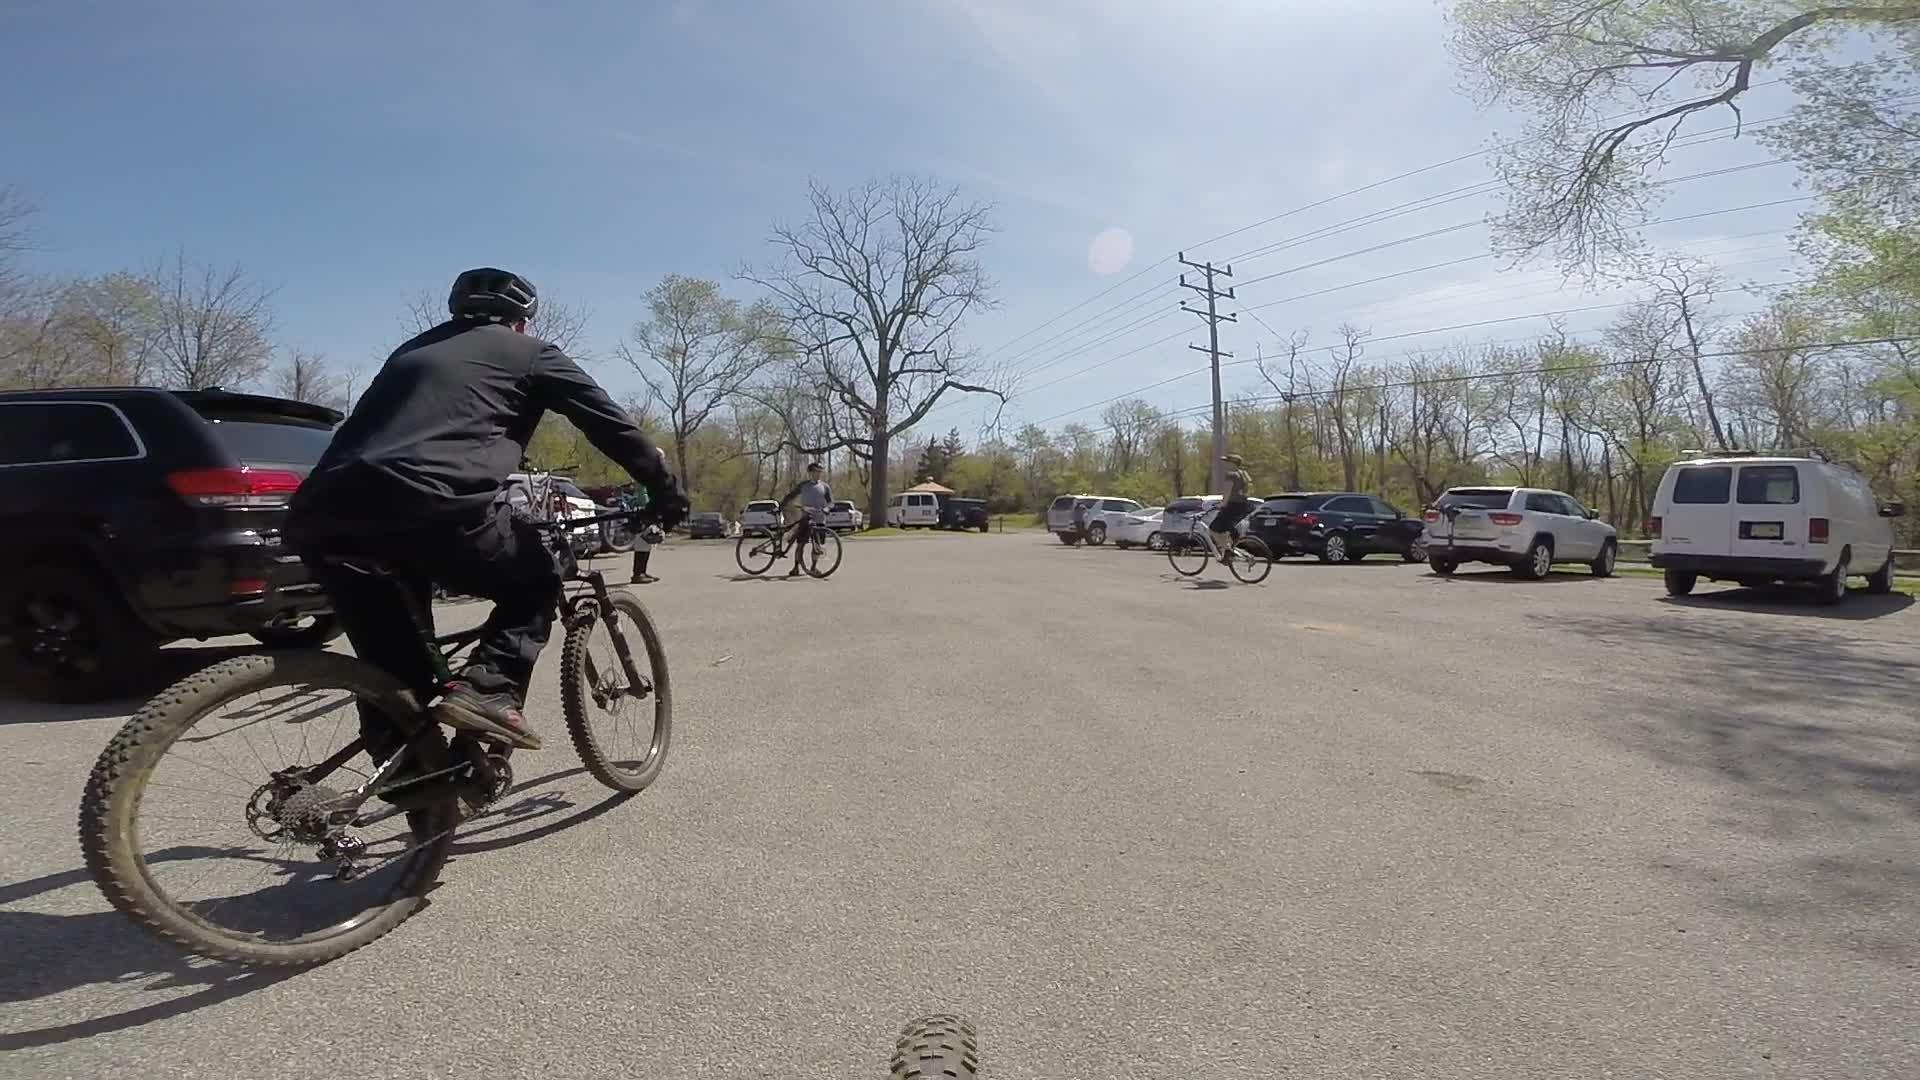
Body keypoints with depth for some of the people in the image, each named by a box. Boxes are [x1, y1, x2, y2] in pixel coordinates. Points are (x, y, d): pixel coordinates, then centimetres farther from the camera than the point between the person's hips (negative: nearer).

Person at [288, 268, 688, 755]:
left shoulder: (412, 350, 36)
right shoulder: (529, 352, 20)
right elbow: (612, 425, 19)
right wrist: (666, 492, 28)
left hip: (321, 518, 6)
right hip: (436, 507, -6)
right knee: (537, 580, 19)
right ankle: (487, 689, 0)